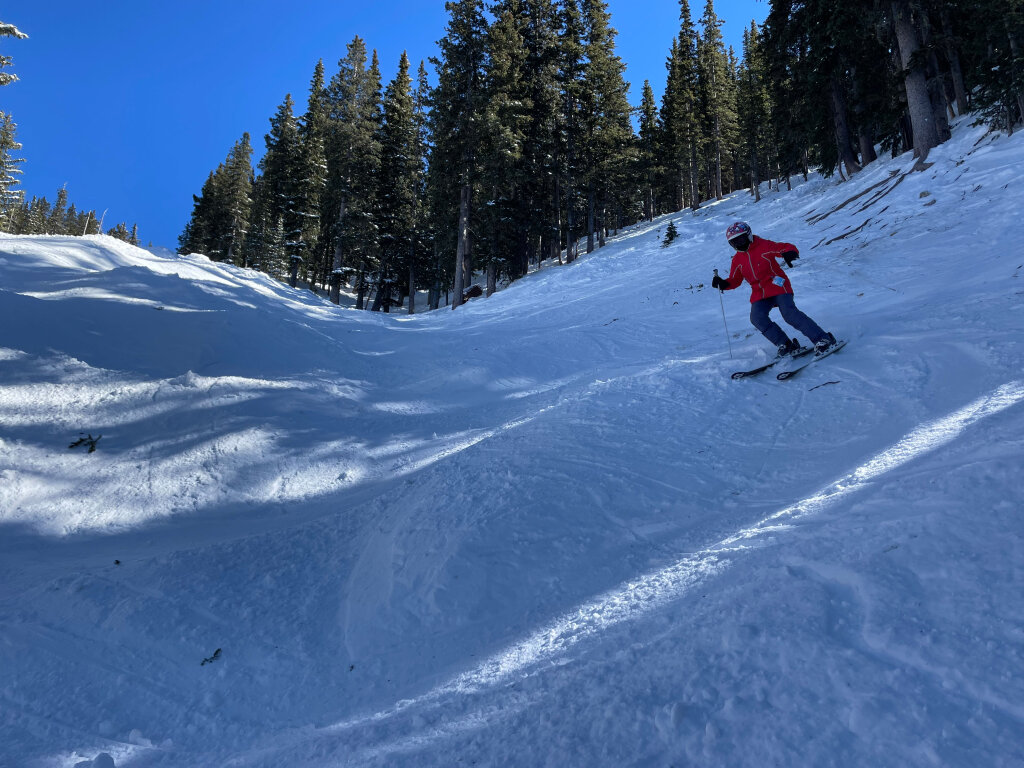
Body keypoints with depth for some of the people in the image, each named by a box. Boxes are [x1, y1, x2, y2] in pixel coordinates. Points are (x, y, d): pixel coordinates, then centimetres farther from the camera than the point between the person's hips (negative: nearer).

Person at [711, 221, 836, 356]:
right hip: (759, 294, 5)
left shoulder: (764, 245, -2)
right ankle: (786, 345, -12)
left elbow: (788, 247, -5)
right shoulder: (737, 260, 11)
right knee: (757, 317, -22)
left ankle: (822, 339, -16)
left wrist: (789, 253, -30)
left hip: (778, 288, -4)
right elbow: (735, 280, 18)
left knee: (790, 314, -23)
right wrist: (723, 284, -3)